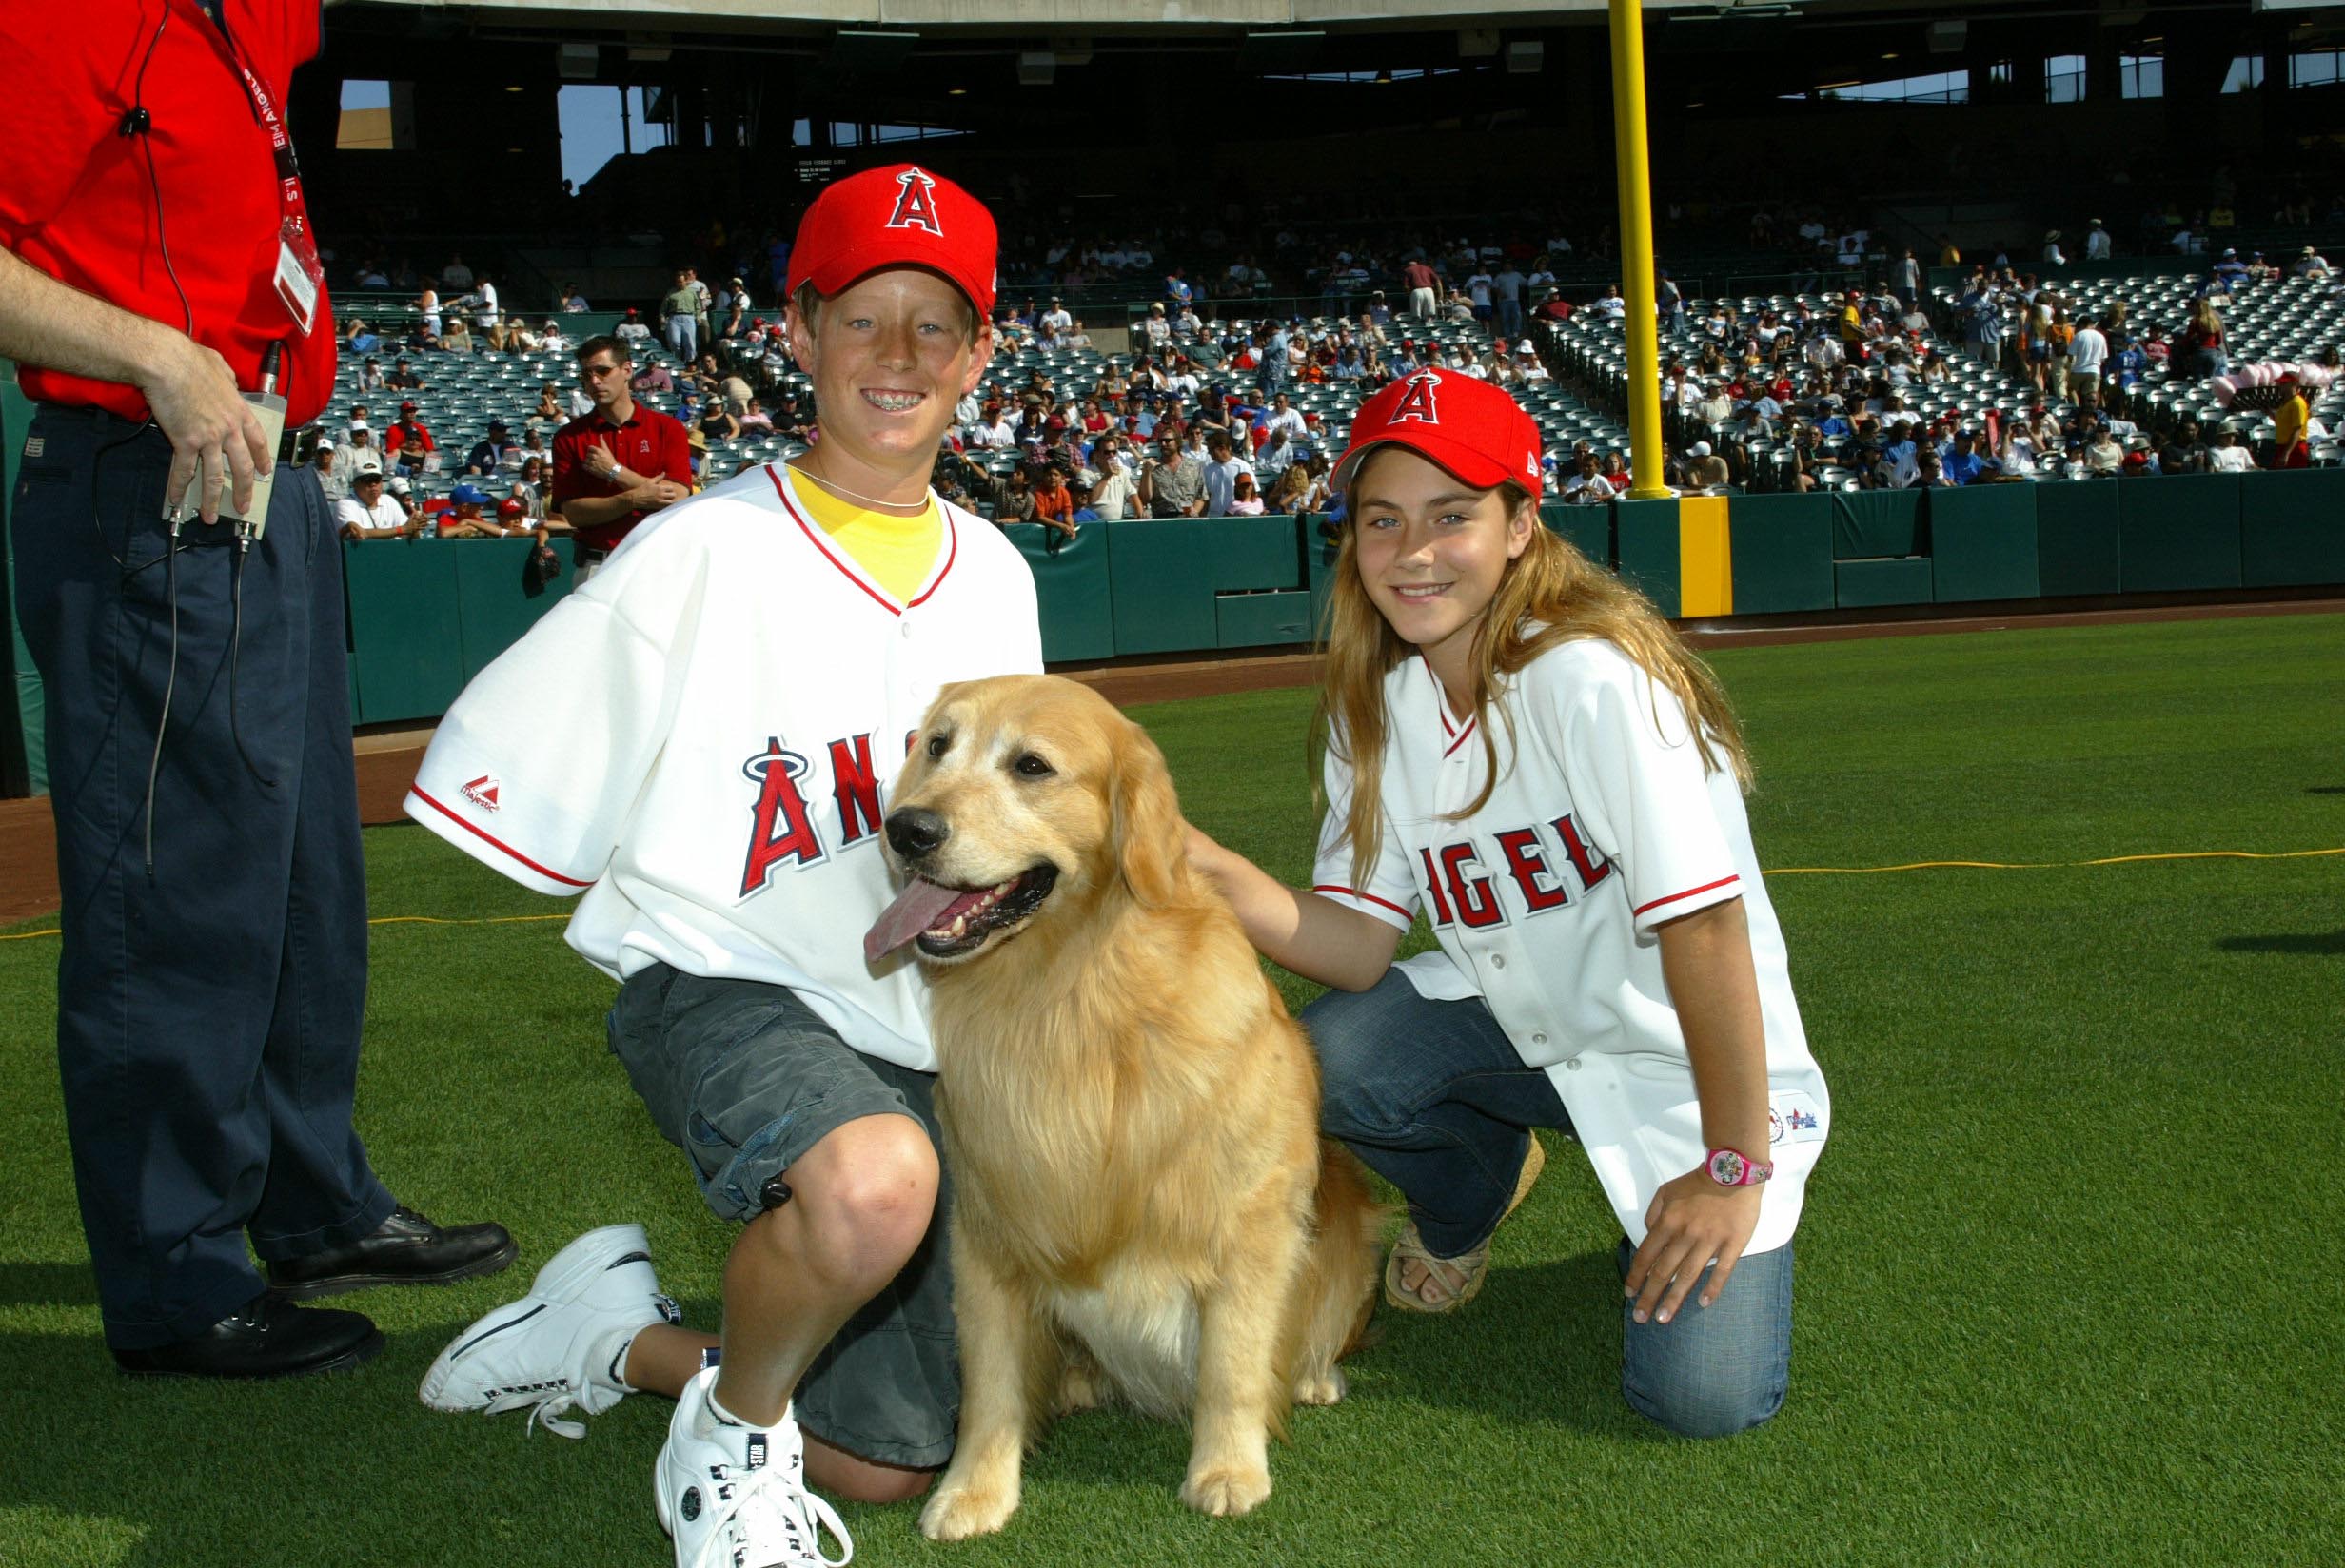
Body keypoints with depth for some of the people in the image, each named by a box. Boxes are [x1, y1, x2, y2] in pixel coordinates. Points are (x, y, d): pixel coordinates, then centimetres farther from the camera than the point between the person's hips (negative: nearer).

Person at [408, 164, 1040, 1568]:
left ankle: (622, 1336, 27)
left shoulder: (994, 575, 8)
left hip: (915, 1028, 6)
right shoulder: (704, 553, -10)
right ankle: (732, 1432, -9)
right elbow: (513, 785, -7)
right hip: (726, 991, -6)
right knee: (875, 1180, -40)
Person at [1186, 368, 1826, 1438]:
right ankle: (1466, 1202, 11)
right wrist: (1212, 871, -26)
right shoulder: (1374, 706, -5)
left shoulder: (1594, 676, -26)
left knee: (1700, 1395, -20)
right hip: (1515, 1024, 5)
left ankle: (1706, 1207, 15)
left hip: (1686, 1066, -5)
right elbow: (1358, 947, -9)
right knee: (1326, 1057, -23)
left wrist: (1735, 1167, -24)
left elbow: (1704, 924, -27)